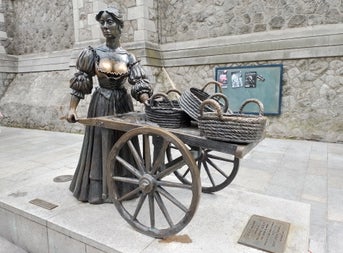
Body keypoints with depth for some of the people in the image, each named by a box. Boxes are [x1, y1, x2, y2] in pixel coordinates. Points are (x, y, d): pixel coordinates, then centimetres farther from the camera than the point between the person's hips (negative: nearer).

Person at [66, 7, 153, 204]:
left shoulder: (128, 57, 1)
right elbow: (80, 82, -1)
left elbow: (139, 84, -6)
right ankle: (98, 189, 20)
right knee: (101, 145, 5)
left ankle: (122, 186, 25)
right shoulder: (94, 53, -1)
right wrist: (72, 108, -6)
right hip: (101, 104, -1)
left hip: (122, 104, 2)